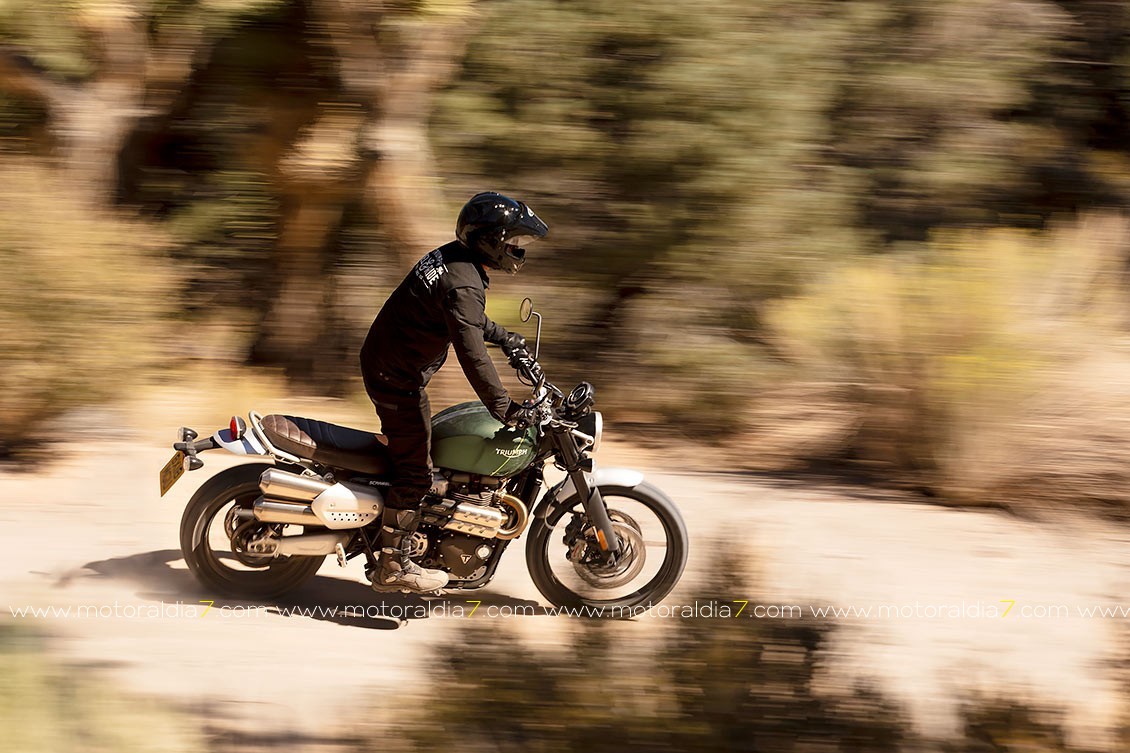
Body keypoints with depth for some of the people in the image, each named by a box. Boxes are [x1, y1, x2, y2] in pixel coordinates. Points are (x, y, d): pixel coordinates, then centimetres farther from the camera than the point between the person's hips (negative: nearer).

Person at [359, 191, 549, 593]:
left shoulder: (452, 257, 7)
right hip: (399, 375, -10)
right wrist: (505, 409, -32)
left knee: (407, 449, 25)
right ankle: (392, 567, -5)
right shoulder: (464, 284, -25)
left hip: (382, 361, 10)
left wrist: (504, 337, 37)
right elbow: (472, 354, -33)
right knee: (414, 470, -7)